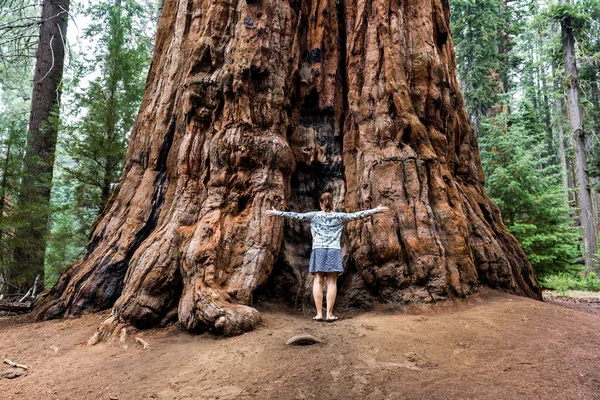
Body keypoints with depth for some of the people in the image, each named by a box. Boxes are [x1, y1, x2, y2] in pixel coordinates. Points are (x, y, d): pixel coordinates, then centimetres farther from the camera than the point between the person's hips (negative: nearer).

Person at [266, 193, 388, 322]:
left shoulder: (314, 216, 6)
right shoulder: (339, 217, 7)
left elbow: (295, 215, 5)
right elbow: (358, 215, 7)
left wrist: (277, 213, 13)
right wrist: (376, 210, 14)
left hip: (318, 250, 0)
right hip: (334, 251, 0)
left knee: (318, 282, 2)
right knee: (332, 282, 1)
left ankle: (319, 313, -1)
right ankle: (329, 314, 1)